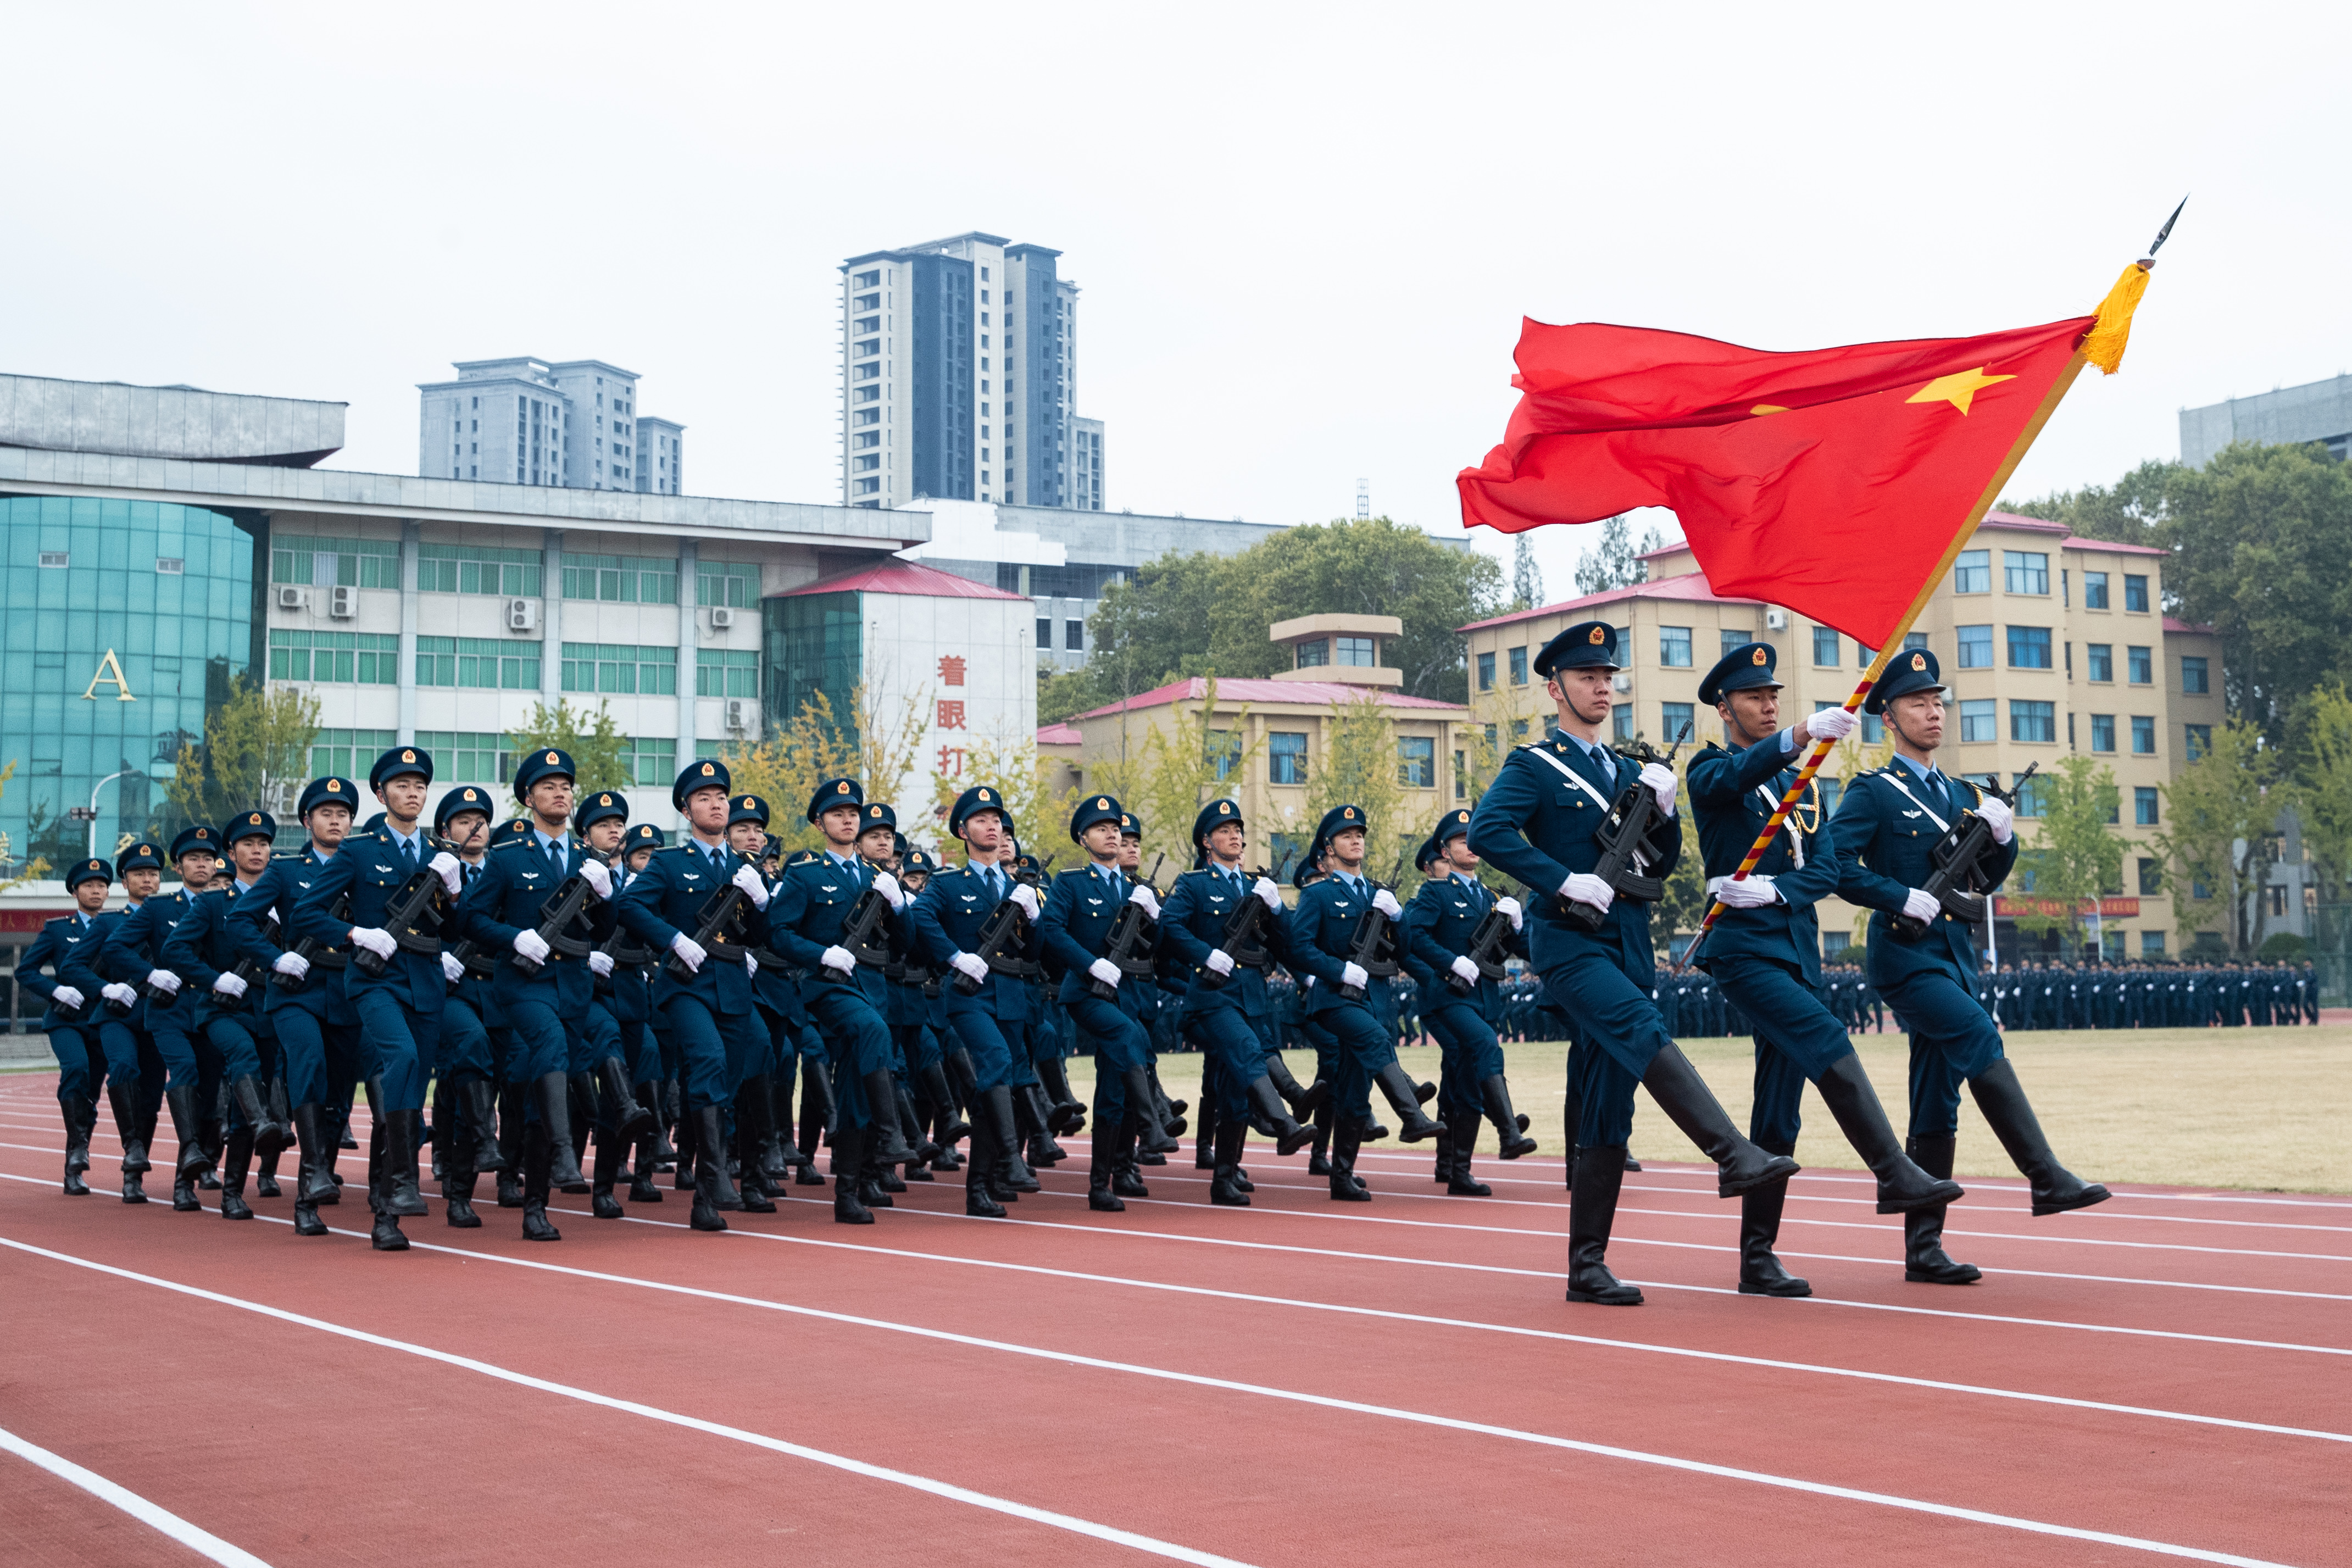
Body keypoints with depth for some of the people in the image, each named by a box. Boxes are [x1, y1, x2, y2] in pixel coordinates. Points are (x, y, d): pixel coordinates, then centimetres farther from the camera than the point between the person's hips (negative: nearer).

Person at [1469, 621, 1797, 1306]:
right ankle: (1734, 1157, -42)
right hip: (1571, 943, -6)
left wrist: (1663, 808, 1)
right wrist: (1567, 881, -20)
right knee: (1646, 1034, -32)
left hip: (1628, 947, 6)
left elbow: (1662, 863, 21)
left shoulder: (1627, 771, 20)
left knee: (1608, 1110, 3)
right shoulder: (1533, 766, 0)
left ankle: (1587, 1264, 7)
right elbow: (1486, 830, -16)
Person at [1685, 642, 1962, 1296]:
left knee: (1778, 1112, 5)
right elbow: (1741, 774, -25)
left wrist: (1774, 890, -13)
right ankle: (1895, 1175, -28)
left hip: (1797, 947, 6)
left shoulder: (1801, 782, 18)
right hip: (1744, 947, -6)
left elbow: (1826, 870, 8)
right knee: (1826, 1040, -27)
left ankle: (1758, 1259, 8)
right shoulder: (1713, 771, 1)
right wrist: (1806, 732, -43)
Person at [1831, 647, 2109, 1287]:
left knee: (1937, 1106, 5)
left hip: (1955, 956, 7)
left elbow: (1984, 880, 20)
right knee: (1979, 1036, -28)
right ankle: (2047, 1178, -29)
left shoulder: (1961, 795, 18)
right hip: (1906, 955, -7)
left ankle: (1923, 1250, 8)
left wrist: (2002, 838, 1)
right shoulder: (1872, 793, -3)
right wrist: (1901, 897, -19)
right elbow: (1834, 864, -13)